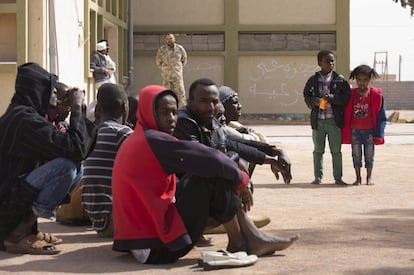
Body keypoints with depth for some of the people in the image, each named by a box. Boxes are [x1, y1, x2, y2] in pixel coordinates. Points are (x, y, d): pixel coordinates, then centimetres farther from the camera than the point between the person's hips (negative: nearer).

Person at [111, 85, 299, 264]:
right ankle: (239, 242, 3)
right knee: (214, 176, -12)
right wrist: (241, 179, 0)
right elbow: (213, 160, -19)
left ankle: (249, 235, 9)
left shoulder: (133, 142, 14)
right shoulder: (154, 141, -15)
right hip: (159, 248, -10)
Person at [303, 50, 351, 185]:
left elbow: (346, 97, -3)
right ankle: (318, 177, 16)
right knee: (318, 150, 8)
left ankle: (338, 177, 9)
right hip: (318, 120, 2)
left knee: (336, 151, 3)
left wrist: (332, 98, -18)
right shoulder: (313, 80, 6)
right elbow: (306, 95, 9)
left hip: (334, 120, -2)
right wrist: (313, 101, -12)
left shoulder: (340, 80, 1)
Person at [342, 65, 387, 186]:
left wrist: (378, 133, -8)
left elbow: (380, 115, -3)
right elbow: (346, 114, 3)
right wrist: (345, 132, 1)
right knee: (356, 155, 8)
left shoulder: (375, 94, -6)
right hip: (354, 130, 1)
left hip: (369, 130, -1)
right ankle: (358, 178, 18)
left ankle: (369, 177, 20)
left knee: (369, 155, 8)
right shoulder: (351, 94, -2)